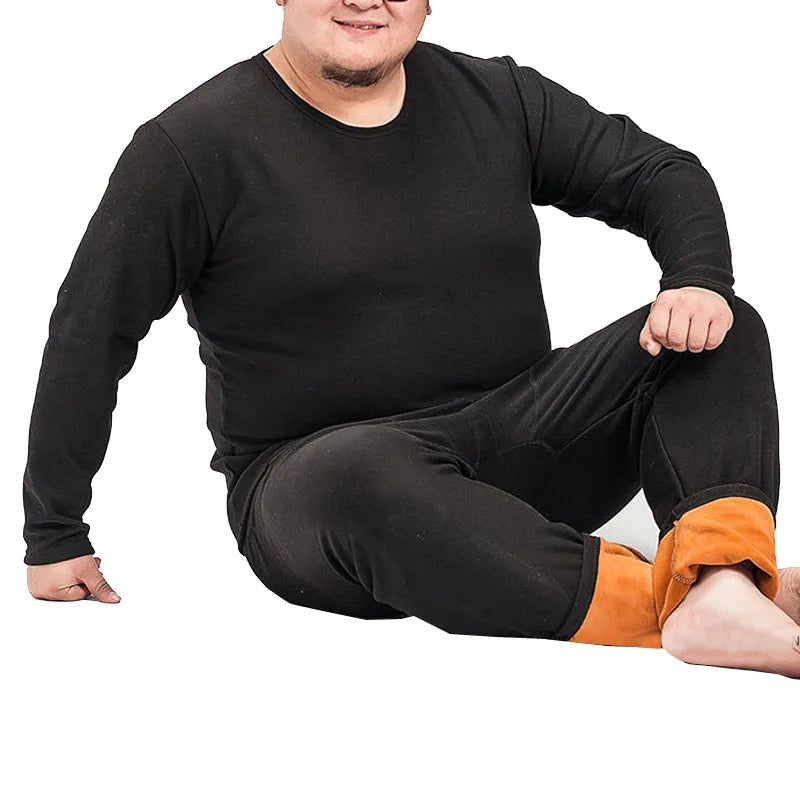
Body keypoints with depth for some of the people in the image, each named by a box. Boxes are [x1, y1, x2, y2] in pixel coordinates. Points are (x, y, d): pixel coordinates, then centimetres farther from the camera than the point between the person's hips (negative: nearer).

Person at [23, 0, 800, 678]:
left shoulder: (495, 99, 7)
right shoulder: (194, 145, -5)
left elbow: (661, 173, 11)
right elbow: (91, 330, -2)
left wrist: (701, 281, -11)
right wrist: (55, 535, 0)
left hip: (517, 449, 5)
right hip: (309, 478, -4)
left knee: (722, 335, -13)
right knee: (362, 478, -41)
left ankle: (721, 583, -40)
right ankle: (667, 609, -44)